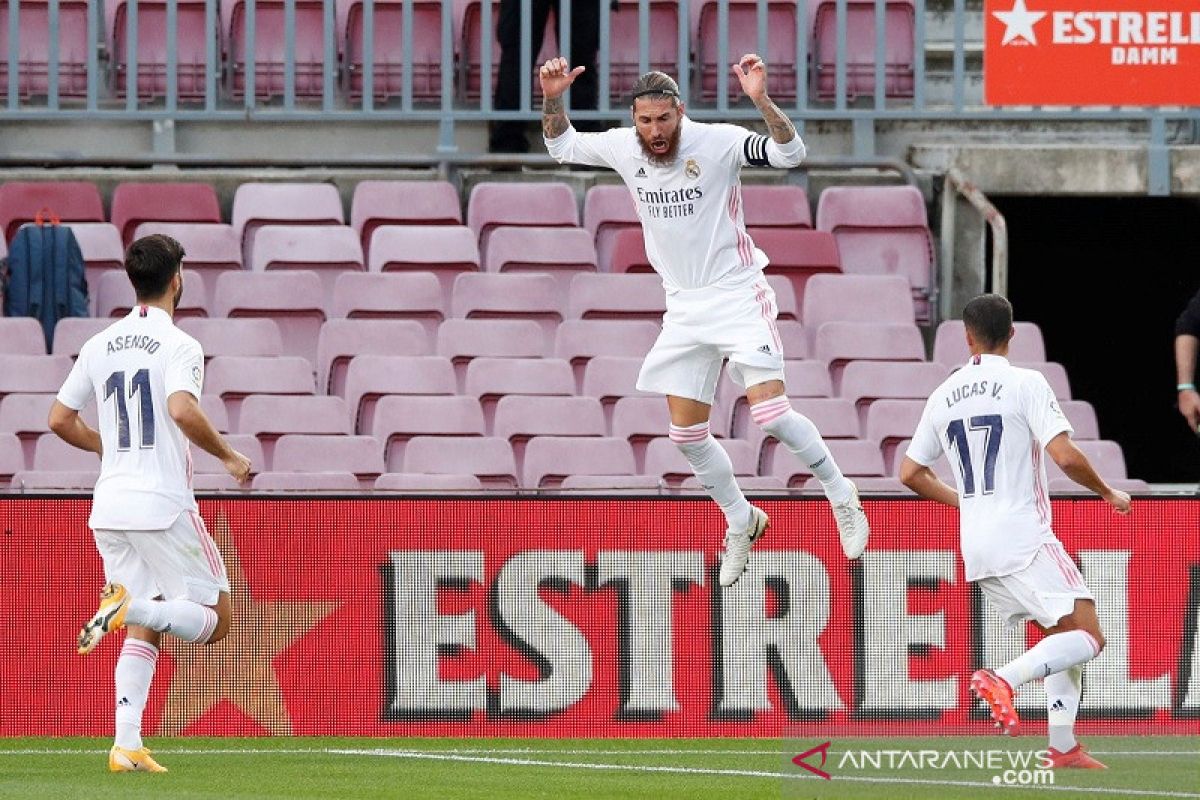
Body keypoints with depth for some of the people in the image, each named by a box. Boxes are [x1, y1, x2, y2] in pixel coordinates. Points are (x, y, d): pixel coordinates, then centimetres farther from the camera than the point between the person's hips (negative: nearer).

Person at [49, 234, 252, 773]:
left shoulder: (100, 346, 10)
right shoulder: (178, 345, -9)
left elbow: (60, 420, 14)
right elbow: (182, 410, -26)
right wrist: (229, 457, -11)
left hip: (110, 506, 6)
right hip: (164, 506, -6)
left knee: (143, 633, 11)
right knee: (214, 620, 3)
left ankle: (127, 747, -2)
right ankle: (129, 605, -22)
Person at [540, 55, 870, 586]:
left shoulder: (717, 142, -16)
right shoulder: (623, 149, -2)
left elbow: (790, 153, -24)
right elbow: (562, 146, 14)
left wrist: (761, 100, -39)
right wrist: (553, 99, -5)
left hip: (738, 297, -5)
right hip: (684, 308, 6)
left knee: (771, 413, -18)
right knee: (686, 435, 5)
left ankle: (841, 497, 2)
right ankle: (741, 522, 27)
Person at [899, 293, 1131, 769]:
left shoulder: (944, 396, 11)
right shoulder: (1025, 384, -7)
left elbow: (910, 473, 16)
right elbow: (1065, 456, -15)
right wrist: (1108, 493, 2)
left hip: (975, 546, 7)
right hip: (1023, 538, -7)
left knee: (1064, 637, 16)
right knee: (1088, 637, -9)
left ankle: (1063, 747, 6)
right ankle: (1004, 679, -29)